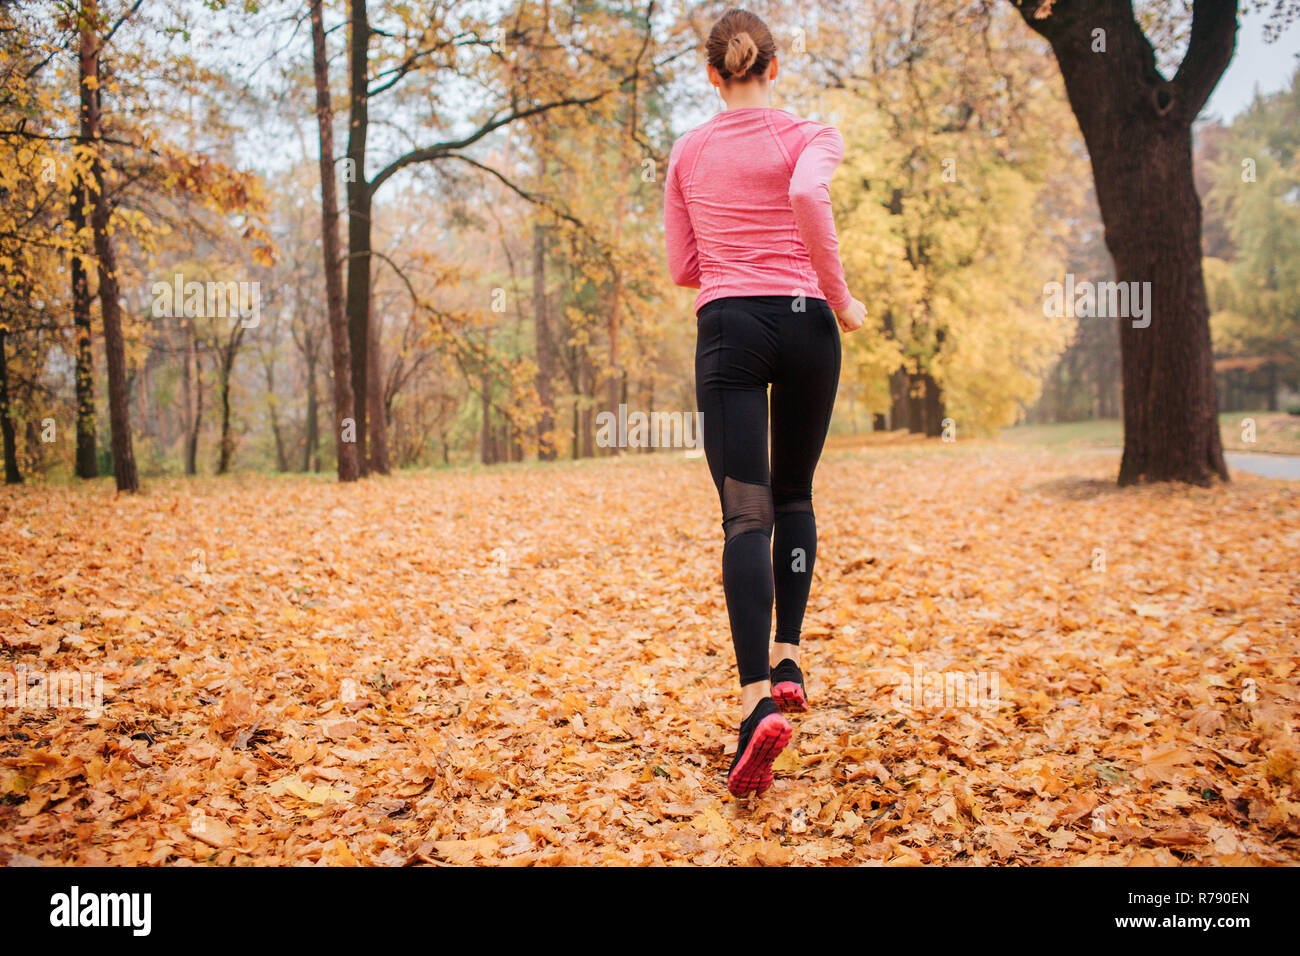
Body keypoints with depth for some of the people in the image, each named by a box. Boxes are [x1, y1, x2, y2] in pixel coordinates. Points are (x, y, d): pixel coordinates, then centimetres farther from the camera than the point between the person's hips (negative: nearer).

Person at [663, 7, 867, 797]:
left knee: (746, 515, -8)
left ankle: (759, 699, -23)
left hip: (727, 326, 1)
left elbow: (683, 269, 15)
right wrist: (840, 296, -10)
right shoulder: (811, 136, 4)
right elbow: (808, 195, -19)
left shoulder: (688, 152, 14)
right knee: (794, 497, 18)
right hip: (804, 323, 0)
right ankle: (786, 661, 17)